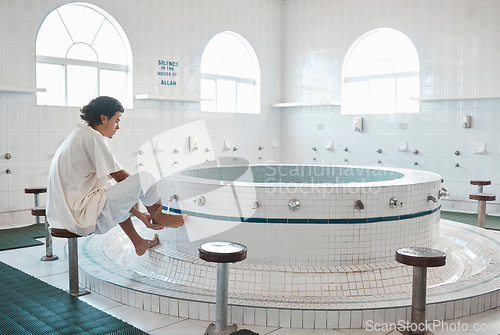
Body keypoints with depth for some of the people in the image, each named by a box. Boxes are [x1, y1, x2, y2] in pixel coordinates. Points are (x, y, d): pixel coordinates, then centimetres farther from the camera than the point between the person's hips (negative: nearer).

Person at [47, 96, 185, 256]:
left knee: (117, 193, 35)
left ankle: (138, 242, 32)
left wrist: (140, 216, 20)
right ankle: (157, 217, 21)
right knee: (145, 178, -8)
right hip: (82, 216, -11)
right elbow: (120, 176, -8)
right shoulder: (91, 136, -10)